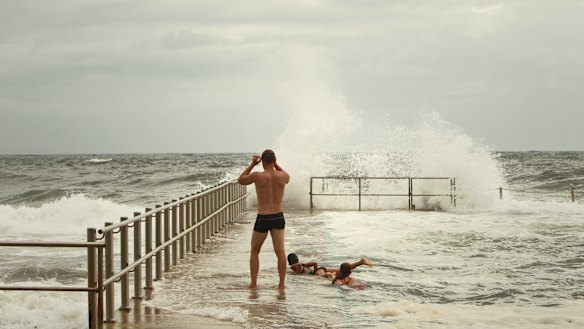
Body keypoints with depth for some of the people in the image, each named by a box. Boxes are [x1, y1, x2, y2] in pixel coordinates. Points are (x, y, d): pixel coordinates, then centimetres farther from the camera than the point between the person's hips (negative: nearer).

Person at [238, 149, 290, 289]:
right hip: (278, 217, 2)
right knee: (280, 251, 4)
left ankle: (253, 283, 12)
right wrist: (275, 164, 21)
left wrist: (252, 164, 11)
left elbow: (240, 180, 8)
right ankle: (282, 283, 0)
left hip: (262, 218, -2)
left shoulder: (257, 176, -12)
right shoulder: (283, 176, -3)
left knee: (254, 251, 14)